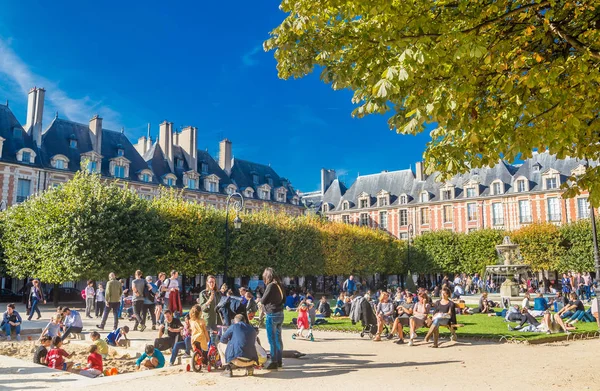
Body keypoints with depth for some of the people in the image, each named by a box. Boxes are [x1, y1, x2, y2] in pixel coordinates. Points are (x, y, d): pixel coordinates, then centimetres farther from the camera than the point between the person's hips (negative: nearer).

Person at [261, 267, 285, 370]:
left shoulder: (271, 286, -16)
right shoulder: (279, 285, 7)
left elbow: (263, 300, -14)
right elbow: (284, 299, 18)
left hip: (272, 315, -8)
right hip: (280, 314, 8)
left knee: (272, 340, -1)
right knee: (278, 338, 14)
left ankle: (273, 362, 3)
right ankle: (279, 361, 21)